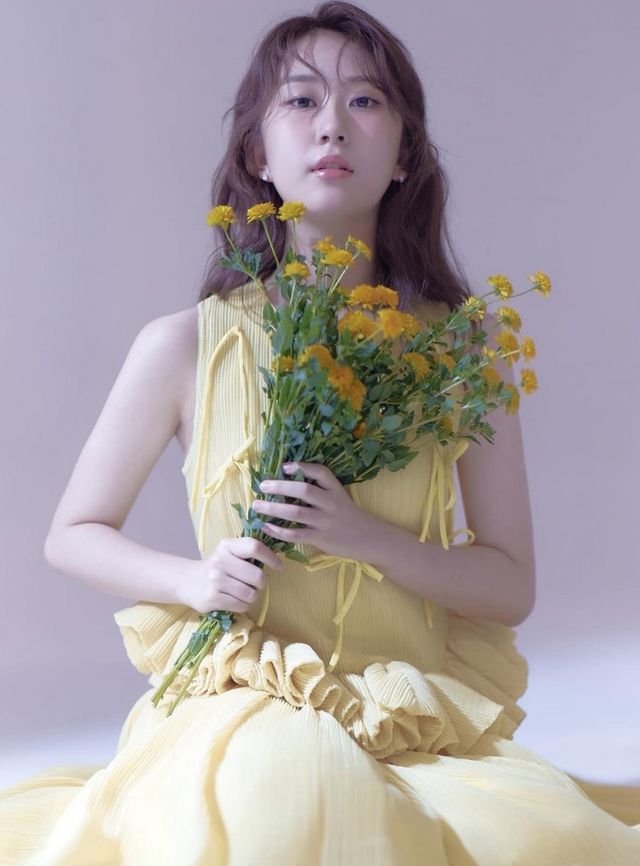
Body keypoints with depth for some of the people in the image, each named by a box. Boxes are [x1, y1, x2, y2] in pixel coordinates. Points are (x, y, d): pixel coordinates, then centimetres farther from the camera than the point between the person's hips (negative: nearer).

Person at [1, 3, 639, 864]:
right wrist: (195, 580, -9)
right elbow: (74, 534, 12)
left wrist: (362, 535, -13)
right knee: (286, 781, -37)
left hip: (419, 719, 2)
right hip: (243, 709, -1)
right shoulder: (186, 346, 0)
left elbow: (512, 586, 5)